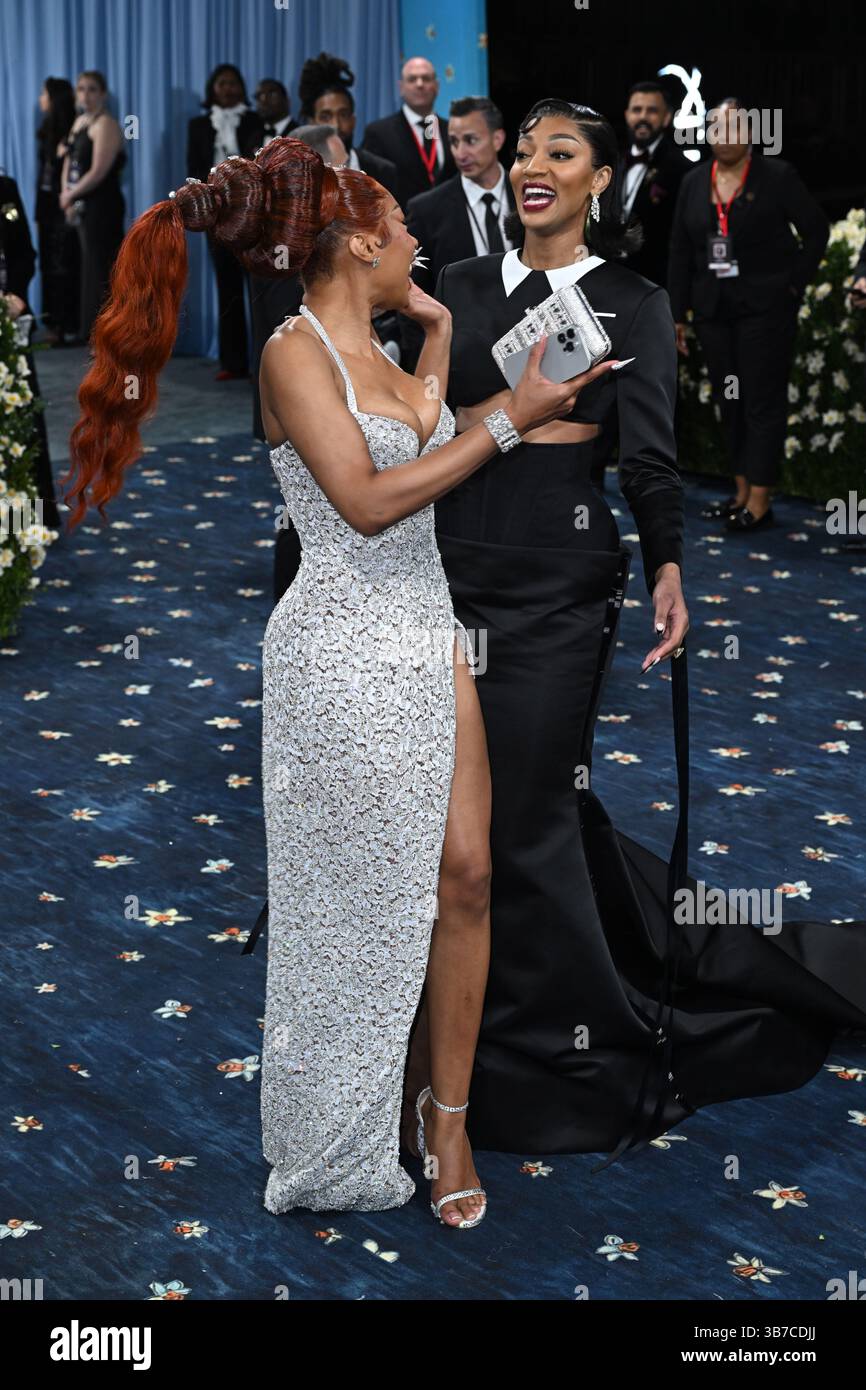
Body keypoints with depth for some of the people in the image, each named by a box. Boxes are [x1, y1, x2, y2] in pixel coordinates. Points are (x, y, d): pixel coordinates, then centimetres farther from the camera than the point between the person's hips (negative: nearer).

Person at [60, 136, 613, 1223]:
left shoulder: (372, 353, 13)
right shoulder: (295, 351, -11)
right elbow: (368, 501, -20)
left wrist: (437, 332, 24)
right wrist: (511, 420, -17)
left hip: (429, 635, 8)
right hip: (342, 651, -8)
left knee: (463, 871, 2)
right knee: (360, 894, 3)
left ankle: (448, 1111, 15)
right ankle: (339, 1147, 21)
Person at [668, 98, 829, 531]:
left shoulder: (778, 177, -5)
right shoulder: (694, 182, 9)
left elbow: (817, 231, -1)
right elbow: (680, 251, 10)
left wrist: (794, 285, -6)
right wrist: (677, 313, 7)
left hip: (765, 307, -5)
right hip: (714, 311, 5)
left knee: (764, 402, -4)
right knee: (728, 401, 9)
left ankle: (760, 503, -2)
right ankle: (741, 492, 18)